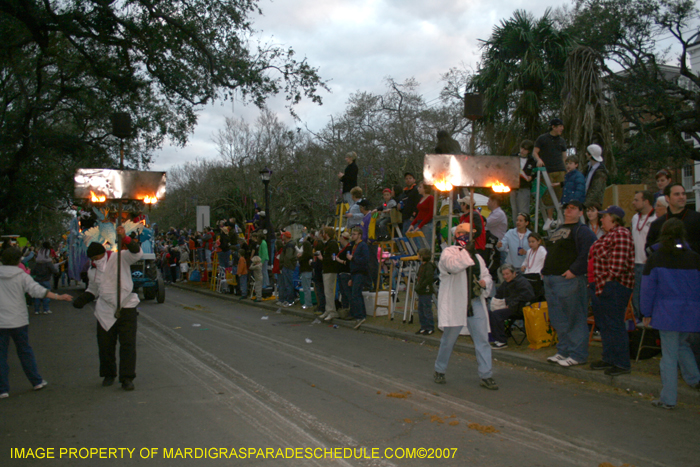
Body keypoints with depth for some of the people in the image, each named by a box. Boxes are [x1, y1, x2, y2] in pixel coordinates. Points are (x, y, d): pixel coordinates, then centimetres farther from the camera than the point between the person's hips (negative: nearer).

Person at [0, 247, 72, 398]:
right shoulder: (22, 276, -6)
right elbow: (38, 291, -17)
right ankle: (37, 382, 22)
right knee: (25, 352, 14)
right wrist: (59, 297, -16)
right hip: (18, 321, 0)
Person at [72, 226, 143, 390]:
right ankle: (108, 375, 28)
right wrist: (83, 298, 4)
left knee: (127, 344, -4)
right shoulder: (94, 270, 11)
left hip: (126, 308, -5)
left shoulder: (120, 258, -6)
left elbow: (137, 253, -23)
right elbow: (93, 289, 23)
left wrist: (124, 238, -37)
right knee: (105, 345, 10)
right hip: (105, 311, 5)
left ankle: (127, 378, 3)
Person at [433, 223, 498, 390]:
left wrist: (484, 282, 1)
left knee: (482, 339, -1)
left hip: (476, 303, 5)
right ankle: (439, 371, 26)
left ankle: (486, 375, 7)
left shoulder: (477, 257, 18)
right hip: (455, 304, -5)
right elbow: (452, 265, -25)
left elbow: (486, 275, 22)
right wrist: (466, 250, -23)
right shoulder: (449, 252, -3)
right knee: (448, 340, 7)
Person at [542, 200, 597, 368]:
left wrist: (574, 270, -21)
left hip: (569, 280, -9)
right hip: (550, 280, 9)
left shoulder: (582, 230, -4)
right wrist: (545, 271, 19)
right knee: (557, 319, 13)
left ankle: (577, 354, 3)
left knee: (574, 318, -4)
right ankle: (563, 351, 22)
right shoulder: (557, 231, 23)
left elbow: (587, 253, -18)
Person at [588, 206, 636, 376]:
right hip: (600, 286, 11)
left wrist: (609, 280, -20)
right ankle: (609, 359, 24)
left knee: (614, 324, -5)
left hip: (613, 286, -11)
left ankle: (622, 364, 2)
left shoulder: (621, 234, -13)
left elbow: (619, 262, -22)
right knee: (603, 324, 15)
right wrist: (593, 282, 20)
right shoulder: (608, 235, 21)